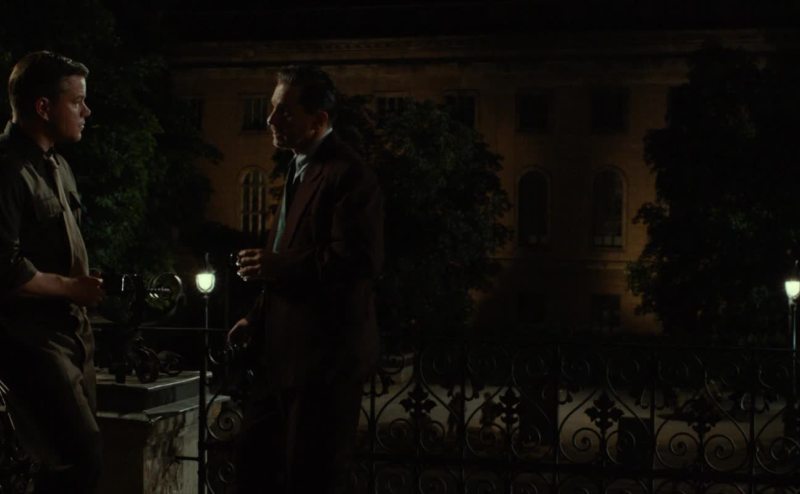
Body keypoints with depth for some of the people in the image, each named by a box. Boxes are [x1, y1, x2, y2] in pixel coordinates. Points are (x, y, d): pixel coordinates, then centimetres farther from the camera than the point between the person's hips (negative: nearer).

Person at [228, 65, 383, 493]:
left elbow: (357, 262, -26)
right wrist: (258, 319, 18)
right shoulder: (299, 168, 17)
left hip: (324, 354, -10)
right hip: (284, 350, 10)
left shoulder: (348, 175, -15)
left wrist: (274, 266, -20)